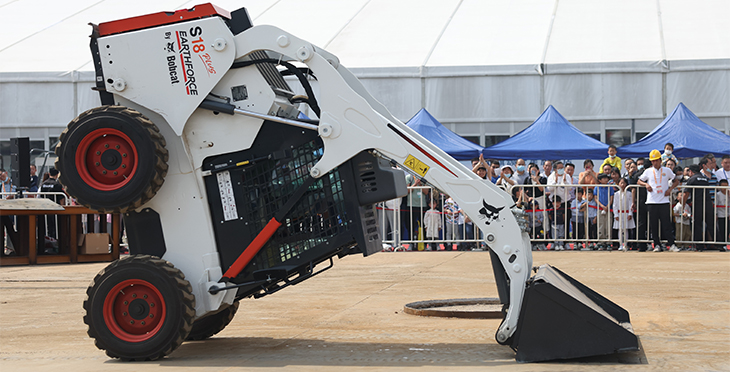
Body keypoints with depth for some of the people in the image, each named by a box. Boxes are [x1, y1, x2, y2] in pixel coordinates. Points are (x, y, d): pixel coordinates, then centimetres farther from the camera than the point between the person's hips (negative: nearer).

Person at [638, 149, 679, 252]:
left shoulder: (667, 170, 6)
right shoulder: (648, 171, 7)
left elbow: (676, 181, 14)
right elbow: (639, 181, 16)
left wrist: (670, 189, -3)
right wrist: (646, 184, -5)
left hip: (664, 201, -1)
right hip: (652, 202, 1)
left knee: (666, 223, -6)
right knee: (653, 224, 1)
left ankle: (671, 244, -2)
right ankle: (657, 245, 9)